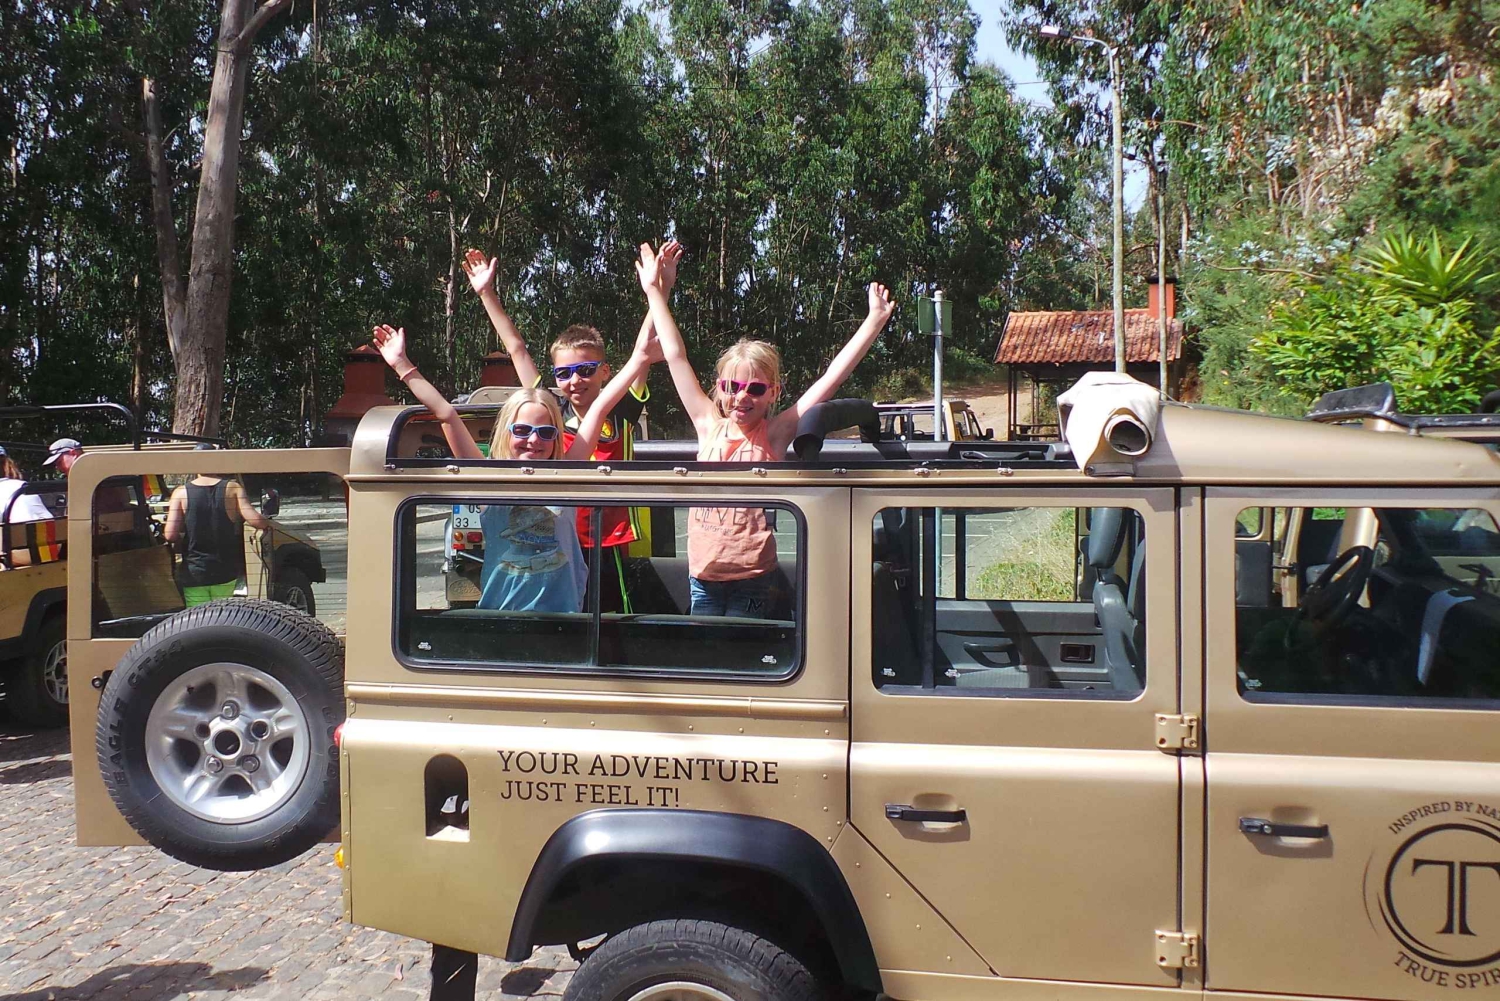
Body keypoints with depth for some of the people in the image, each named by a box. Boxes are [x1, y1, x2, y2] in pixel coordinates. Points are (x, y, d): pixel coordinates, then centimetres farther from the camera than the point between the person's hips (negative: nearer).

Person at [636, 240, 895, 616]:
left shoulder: (774, 433, -4)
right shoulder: (709, 426, 2)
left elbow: (832, 376, -6)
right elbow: (675, 356, 6)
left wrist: (875, 321, -7)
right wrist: (654, 291, 9)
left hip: (752, 577, -2)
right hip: (703, 575, 3)